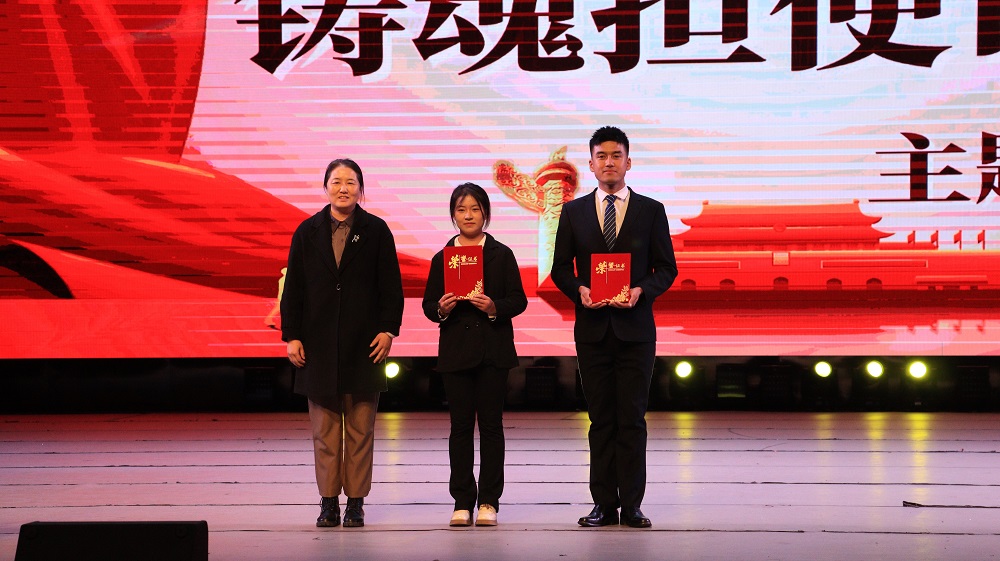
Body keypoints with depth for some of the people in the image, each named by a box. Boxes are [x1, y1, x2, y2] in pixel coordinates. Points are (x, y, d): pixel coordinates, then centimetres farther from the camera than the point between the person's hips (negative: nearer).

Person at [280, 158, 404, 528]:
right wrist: (291, 335, 1)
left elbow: (391, 285, 2)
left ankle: (356, 501, 9)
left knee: (360, 428, 2)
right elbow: (293, 287, 6)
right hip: (319, 344, 1)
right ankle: (329, 501, 10)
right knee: (324, 428, 4)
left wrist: (388, 329, -7)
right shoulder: (308, 232, 6)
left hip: (363, 344, -1)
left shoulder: (376, 231, 2)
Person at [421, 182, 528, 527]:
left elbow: (518, 301, 2)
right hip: (456, 351, 1)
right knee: (460, 425, 2)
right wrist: (441, 309, -13)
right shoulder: (442, 258, 8)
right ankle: (462, 502, 7)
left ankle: (489, 501, 6)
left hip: (493, 352, -1)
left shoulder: (501, 254, 4)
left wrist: (495, 307, -16)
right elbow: (429, 305, 8)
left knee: (491, 424, 1)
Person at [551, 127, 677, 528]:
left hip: (635, 326, -1)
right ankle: (604, 503, 8)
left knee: (632, 418, -2)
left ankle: (631, 504, 2)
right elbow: (560, 268, 8)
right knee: (600, 419, 5)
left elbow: (667, 268, 4)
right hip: (592, 327, 1)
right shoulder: (574, 212, 8)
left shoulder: (651, 210, 4)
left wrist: (642, 290, -14)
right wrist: (579, 290, -11)